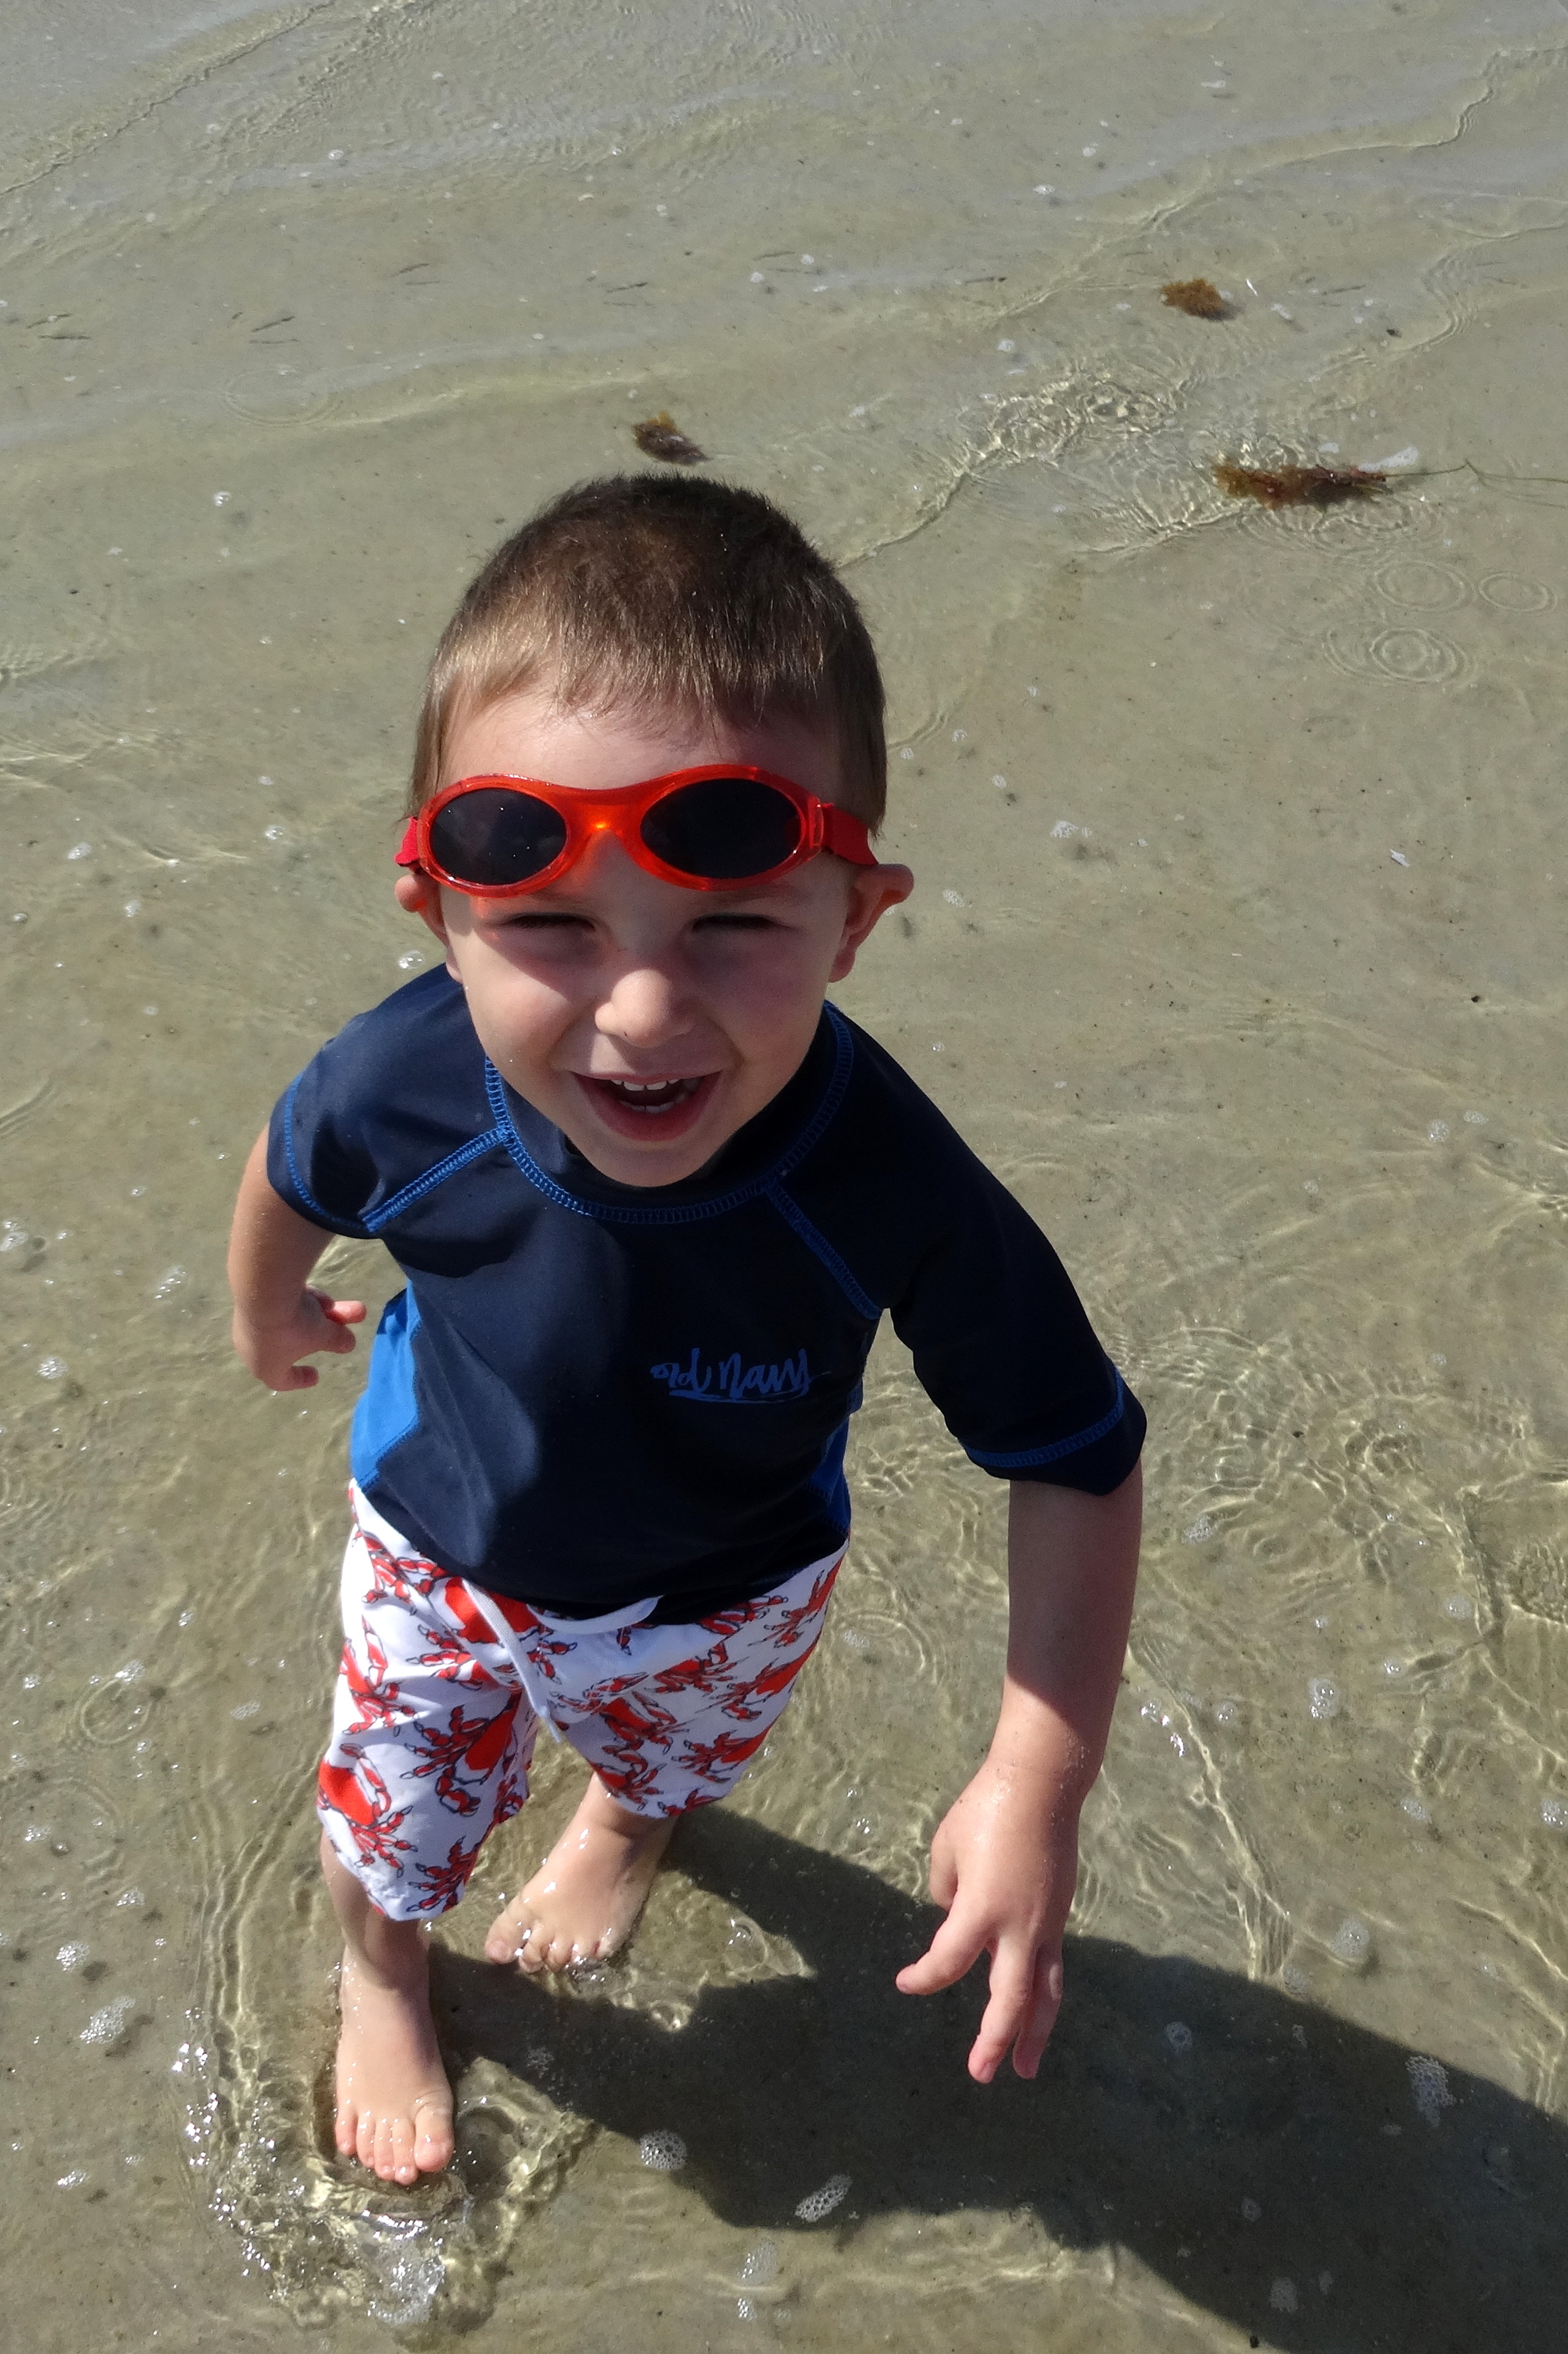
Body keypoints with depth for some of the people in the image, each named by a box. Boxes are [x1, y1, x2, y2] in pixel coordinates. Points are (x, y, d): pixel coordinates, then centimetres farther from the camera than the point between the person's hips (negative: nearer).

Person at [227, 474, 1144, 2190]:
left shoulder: (892, 1189, -44)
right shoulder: (403, 1087, -38)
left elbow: (1077, 1463, -30)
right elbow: (293, 1169, -11)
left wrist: (1039, 1784, -35)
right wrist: (268, 1309, 10)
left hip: (717, 1599, 0)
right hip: (440, 1549, 0)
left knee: (673, 1751, 35)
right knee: (389, 1809, 27)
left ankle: (625, 1819, 74)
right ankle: (380, 1977, 64)